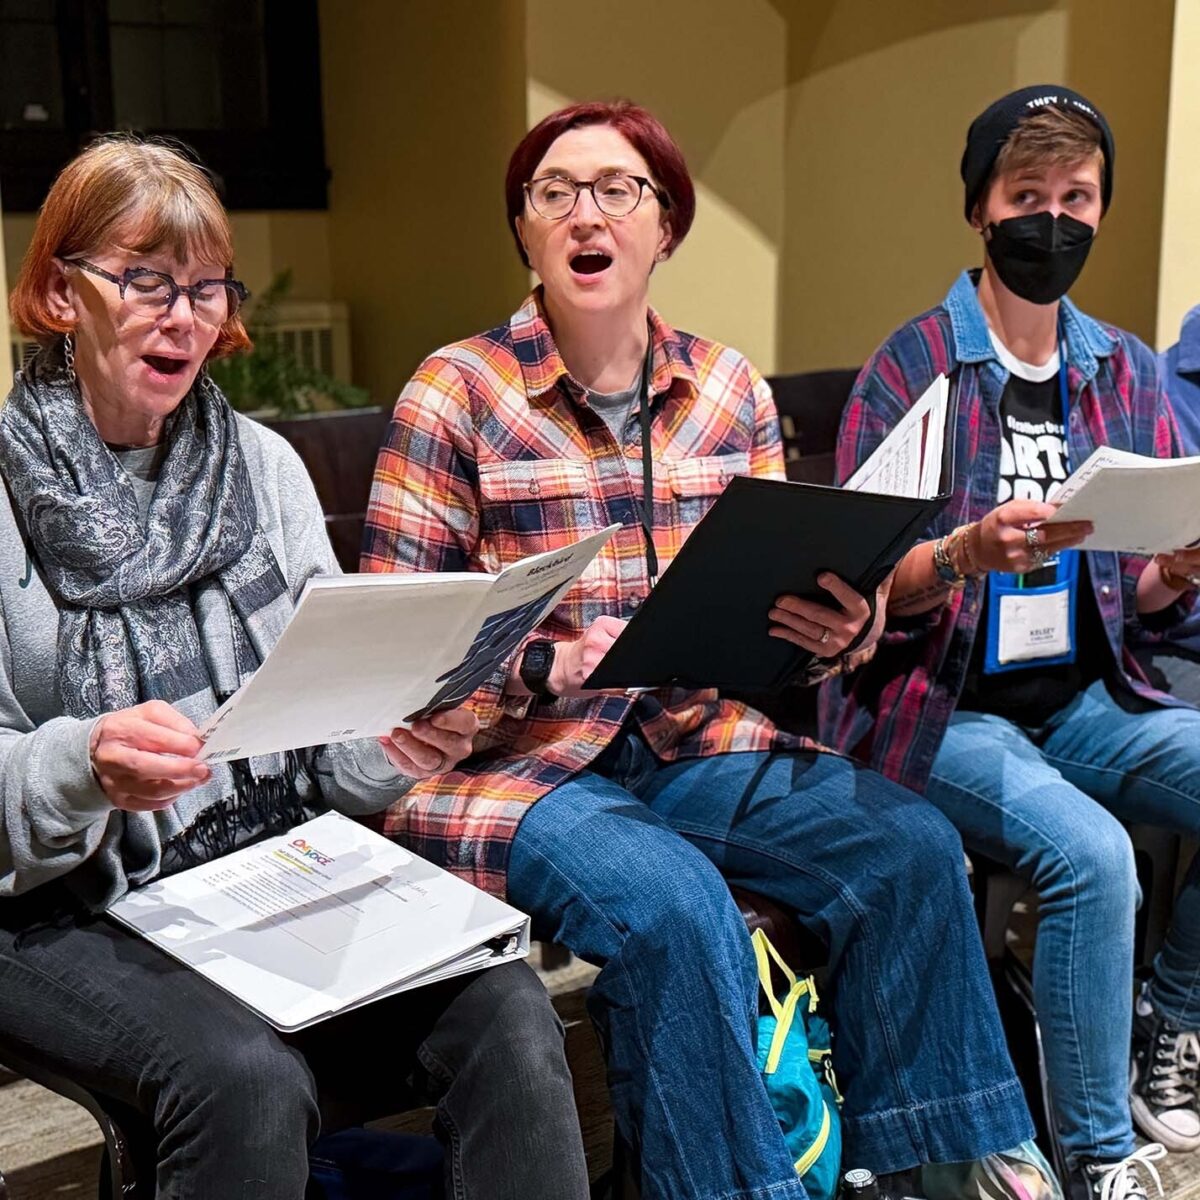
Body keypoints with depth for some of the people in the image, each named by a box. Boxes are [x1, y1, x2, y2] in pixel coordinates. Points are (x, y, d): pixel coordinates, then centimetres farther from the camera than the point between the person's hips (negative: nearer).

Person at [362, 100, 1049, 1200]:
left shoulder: (733, 393, 8)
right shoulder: (458, 393, -4)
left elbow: (775, 599, 11)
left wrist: (840, 630, -12)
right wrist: (548, 666, -23)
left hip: (694, 746, 5)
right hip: (516, 761, -4)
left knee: (909, 843, -15)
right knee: (675, 905, -31)